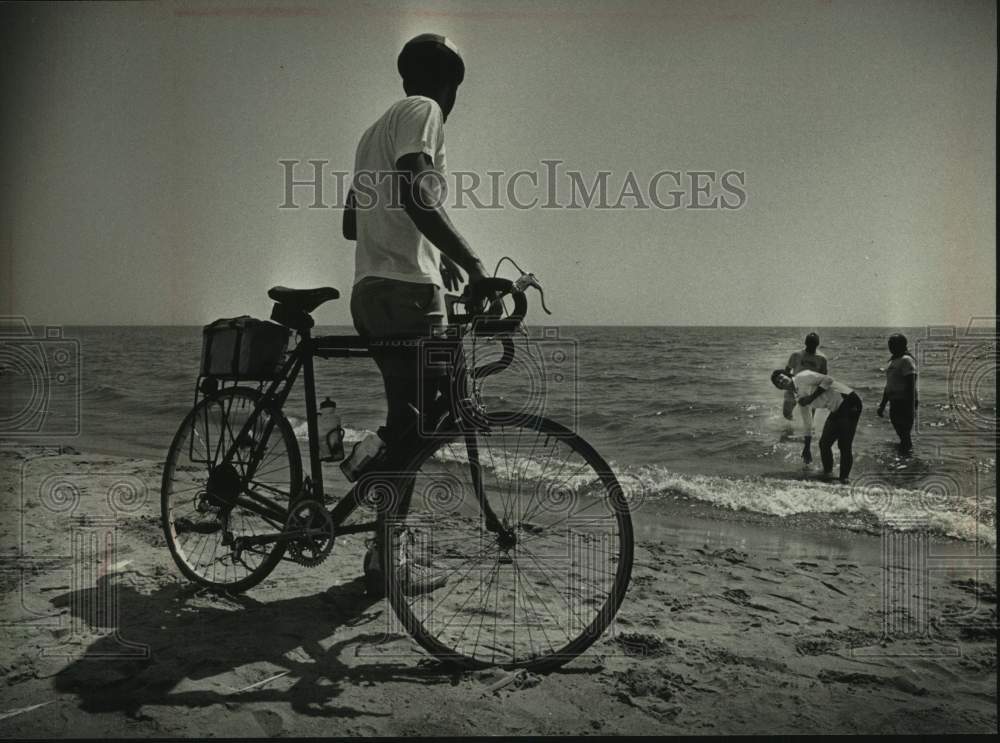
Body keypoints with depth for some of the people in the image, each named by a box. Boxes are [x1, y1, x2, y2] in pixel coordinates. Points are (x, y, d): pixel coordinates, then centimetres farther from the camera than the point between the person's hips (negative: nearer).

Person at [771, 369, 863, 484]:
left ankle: (845, 477, 6)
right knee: (824, 444, 5)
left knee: (844, 445, -9)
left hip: (849, 402, -8)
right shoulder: (799, 397, 12)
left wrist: (811, 397, -19)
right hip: (837, 410, 8)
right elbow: (806, 422, 19)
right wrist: (807, 448, 19)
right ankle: (827, 472, 24)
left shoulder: (802, 377, -11)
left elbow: (828, 379, -19)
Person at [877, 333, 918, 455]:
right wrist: (882, 405, 23)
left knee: (904, 432, -8)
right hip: (895, 402, 9)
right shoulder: (893, 361, 15)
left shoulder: (906, 361, -14)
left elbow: (911, 386, -20)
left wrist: (911, 408, -24)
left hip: (905, 402, -9)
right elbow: (889, 385, 22)